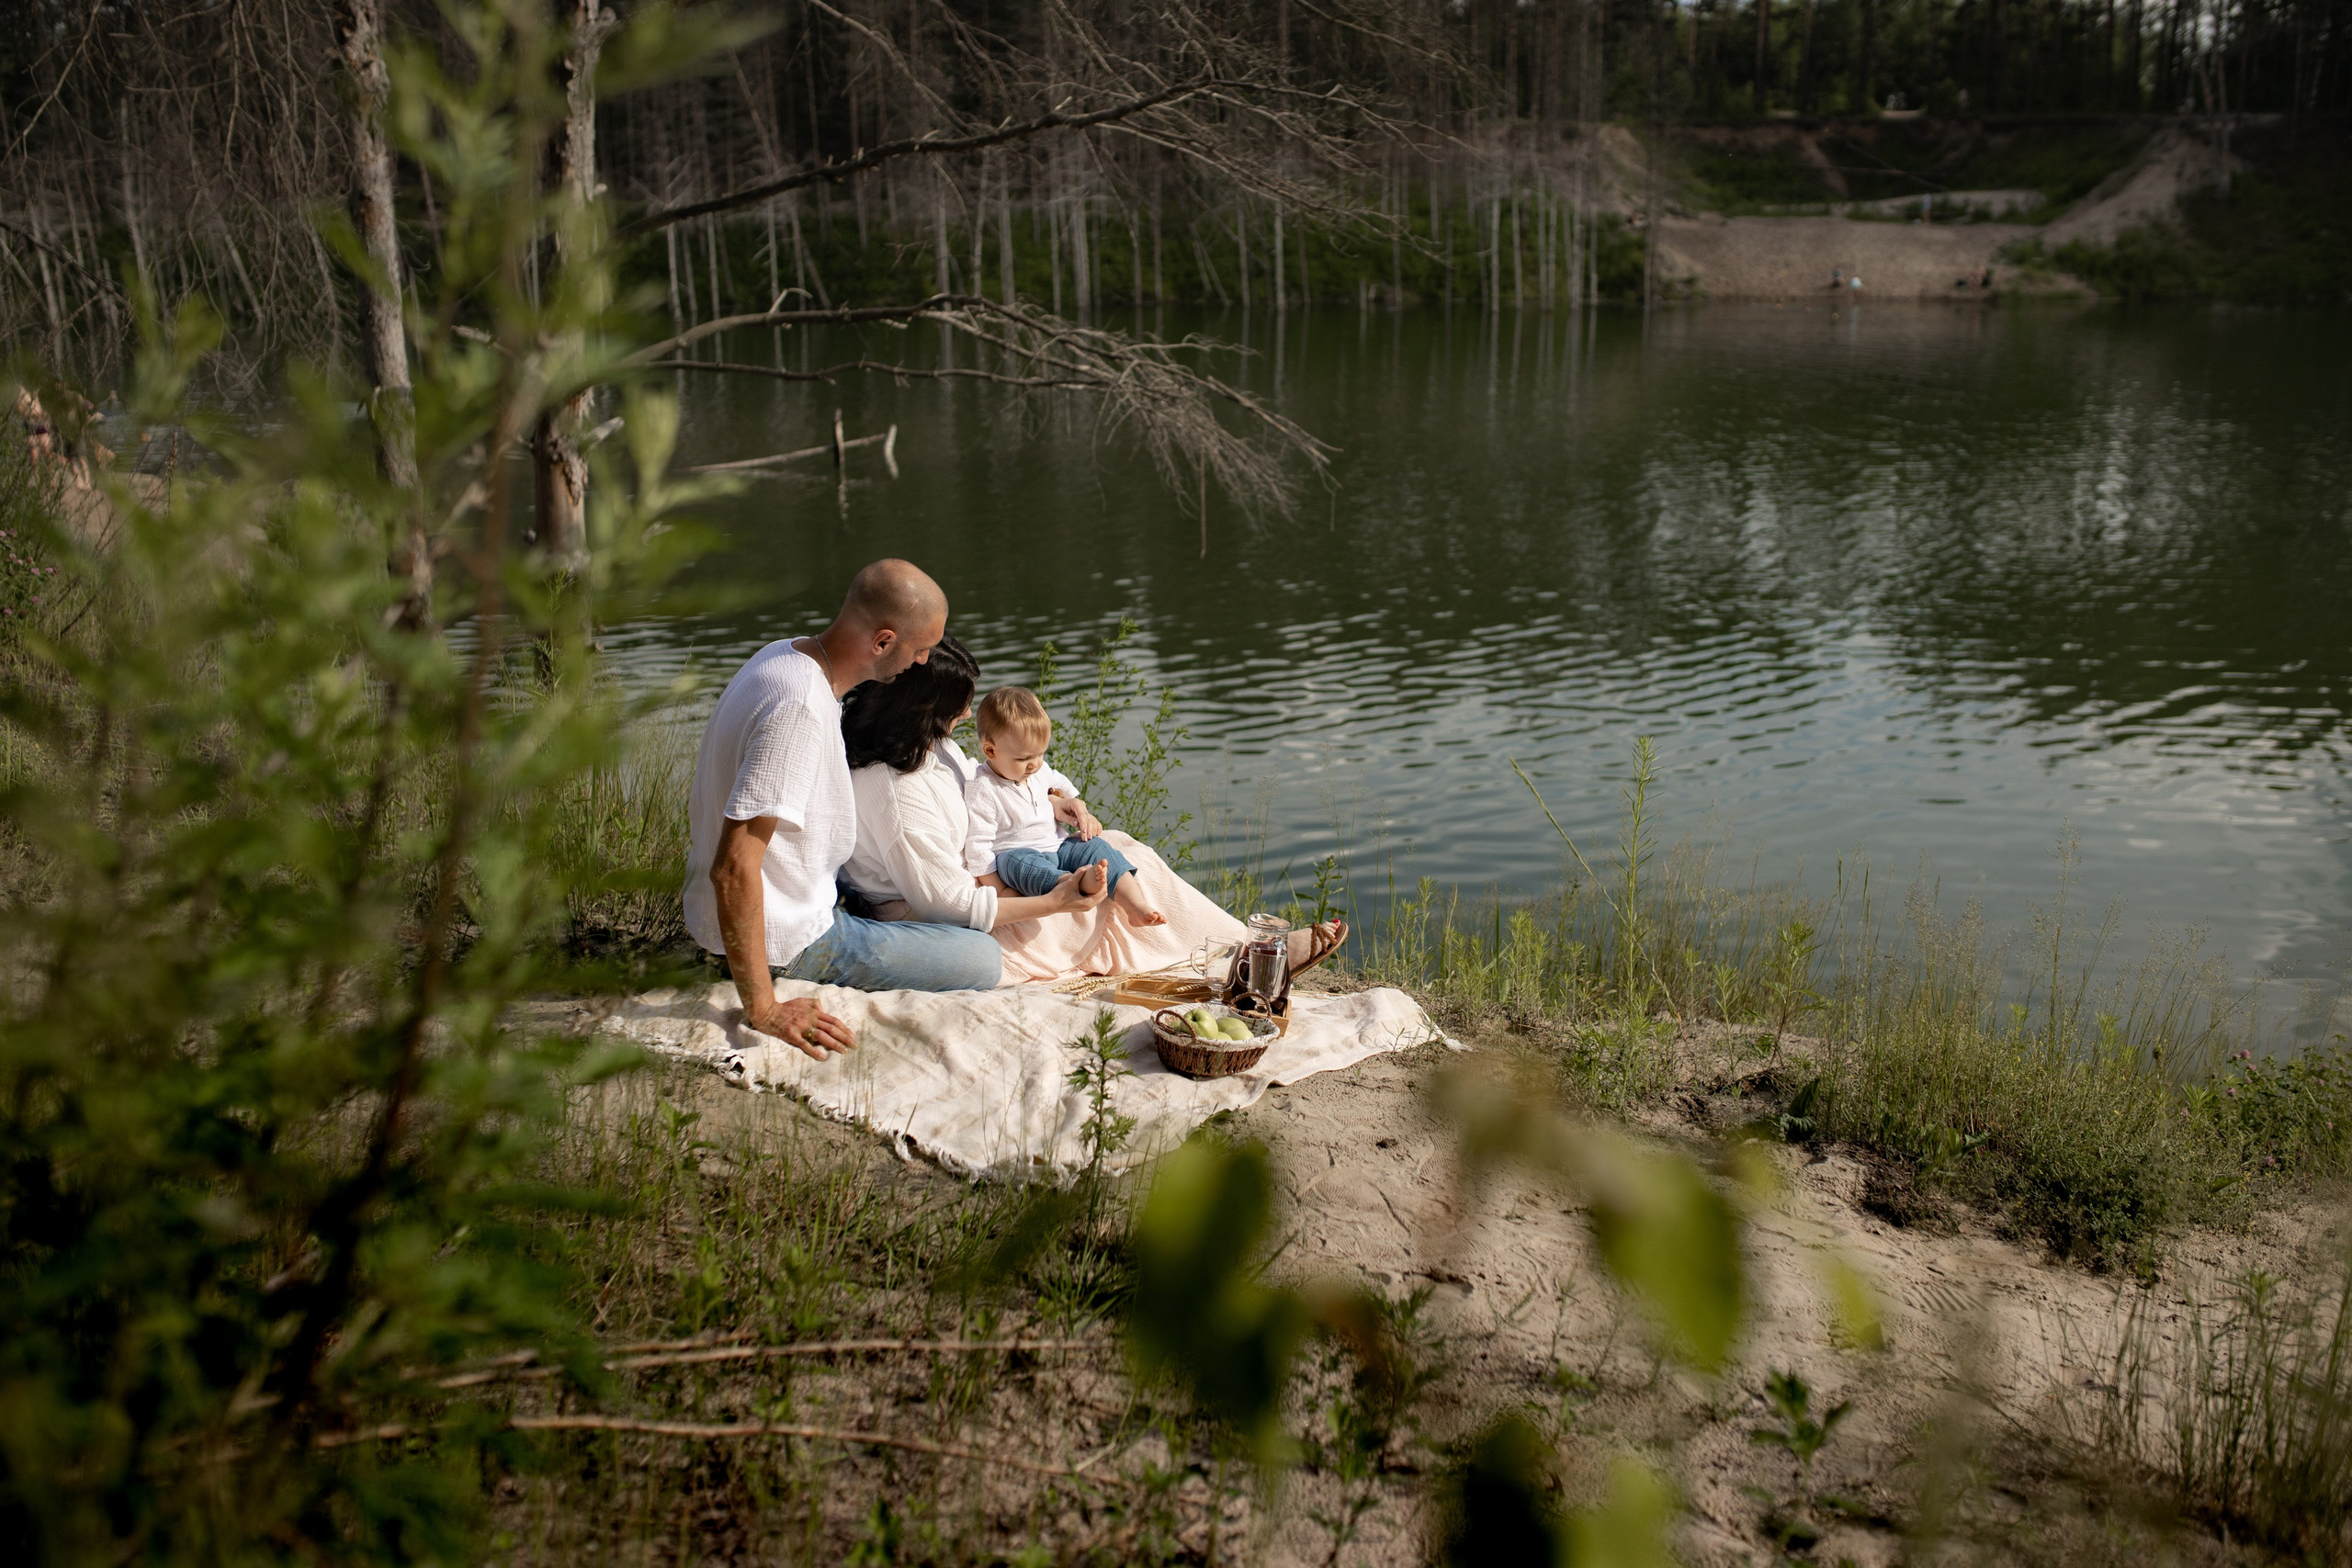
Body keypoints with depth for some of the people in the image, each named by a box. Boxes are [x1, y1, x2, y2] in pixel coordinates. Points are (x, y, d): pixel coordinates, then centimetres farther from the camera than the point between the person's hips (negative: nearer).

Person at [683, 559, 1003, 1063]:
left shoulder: (784, 654, 1)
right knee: (983, 959, -7)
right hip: (786, 941, -10)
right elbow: (734, 868, -34)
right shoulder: (801, 709, -31)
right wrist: (763, 1009, -32)